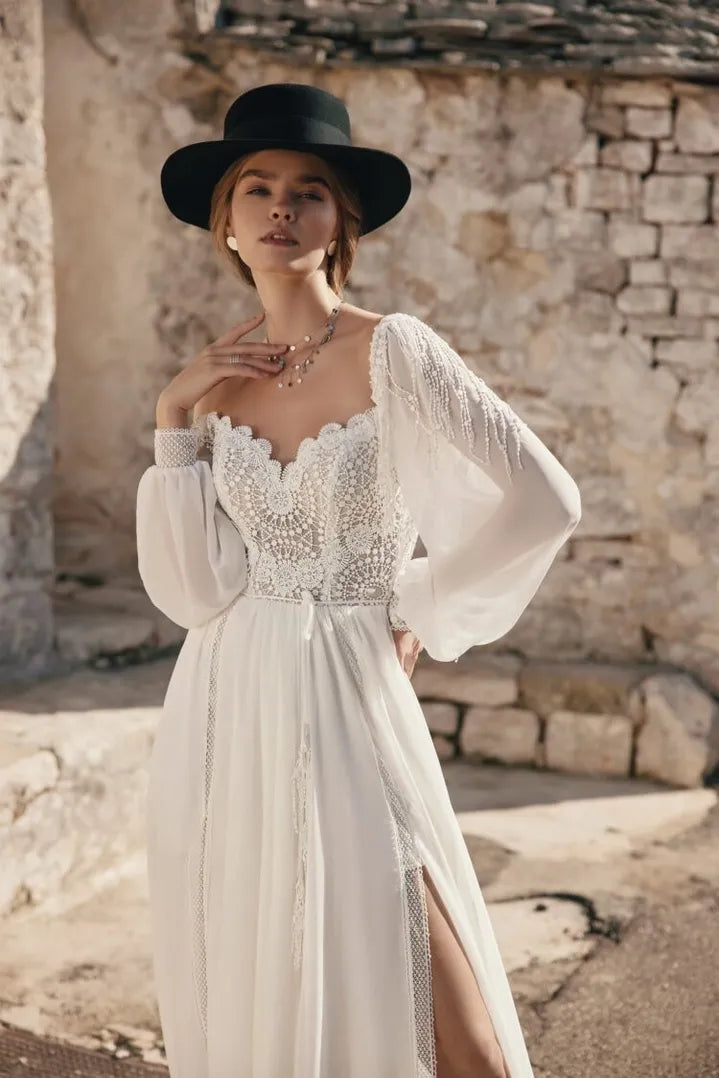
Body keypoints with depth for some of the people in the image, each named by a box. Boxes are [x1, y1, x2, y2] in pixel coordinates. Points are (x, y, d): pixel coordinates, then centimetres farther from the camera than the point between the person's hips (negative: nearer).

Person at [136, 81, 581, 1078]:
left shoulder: (393, 353, -9)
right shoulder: (215, 379, 4)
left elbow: (544, 501, -12)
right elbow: (189, 590, -3)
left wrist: (421, 611, -4)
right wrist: (174, 423, -7)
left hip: (344, 700, -4)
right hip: (224, 707, 5)